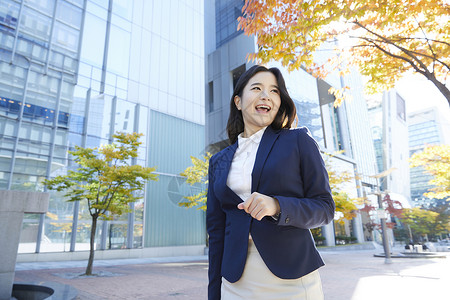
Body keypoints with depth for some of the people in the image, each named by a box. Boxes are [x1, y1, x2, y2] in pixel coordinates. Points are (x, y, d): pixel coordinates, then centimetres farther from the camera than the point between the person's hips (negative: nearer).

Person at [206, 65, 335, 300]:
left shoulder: (298, 141, -1)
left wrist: (277, 206, -22)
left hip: (292, 281, -2)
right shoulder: (219, 162, 7)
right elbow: (216, 230, 8)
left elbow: (325, 208, -3)